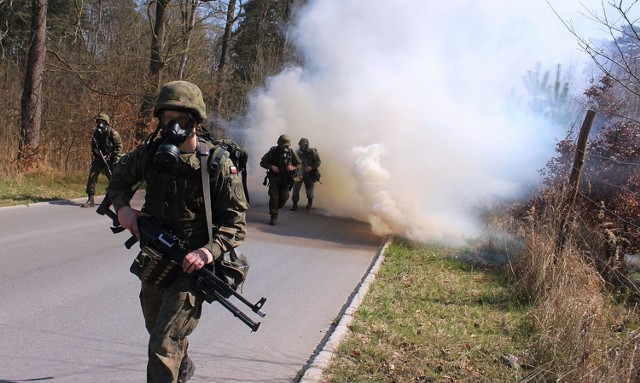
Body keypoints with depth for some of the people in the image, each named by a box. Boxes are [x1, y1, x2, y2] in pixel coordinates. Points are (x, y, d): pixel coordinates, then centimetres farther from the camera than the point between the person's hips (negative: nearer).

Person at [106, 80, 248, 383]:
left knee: (163, 347, -14)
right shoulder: (151, 152, -5)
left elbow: (235, 224, -13)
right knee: (158, 331, 27)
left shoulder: (218, 165, -17)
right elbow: (119, 177, 14)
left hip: (191, 266, -6)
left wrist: (209, 251, -30)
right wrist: (122, 207, -7)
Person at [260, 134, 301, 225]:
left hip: (286, 179, 2)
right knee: (274, 196, -11)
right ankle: (273, 217, -4)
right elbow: (262, 162, -1)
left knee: (284, 197, 0)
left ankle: (275, 209, 29)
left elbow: (299, 164, 6)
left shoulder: (291, 152, -1)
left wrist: (293, 167, -17)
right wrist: (271, 166, -19)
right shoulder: (273, 151, -6)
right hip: (274, 177, -2)